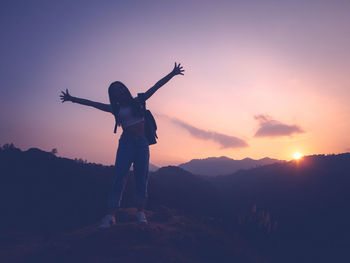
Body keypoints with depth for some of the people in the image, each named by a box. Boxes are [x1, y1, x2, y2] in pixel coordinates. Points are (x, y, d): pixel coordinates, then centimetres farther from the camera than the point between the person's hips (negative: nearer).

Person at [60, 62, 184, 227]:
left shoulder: (138, 101, 10)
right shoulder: (115, 108, 12)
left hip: (142, 142, 0)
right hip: (126, 143, 0)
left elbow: (156, 86, 6)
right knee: (119, 177, -9)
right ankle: (111, 214, -9)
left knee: (141, 177, -1)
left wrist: (172, 74, 3)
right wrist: (72, 99, 20)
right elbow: (92, 103, 16)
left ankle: (141, 211, 5)